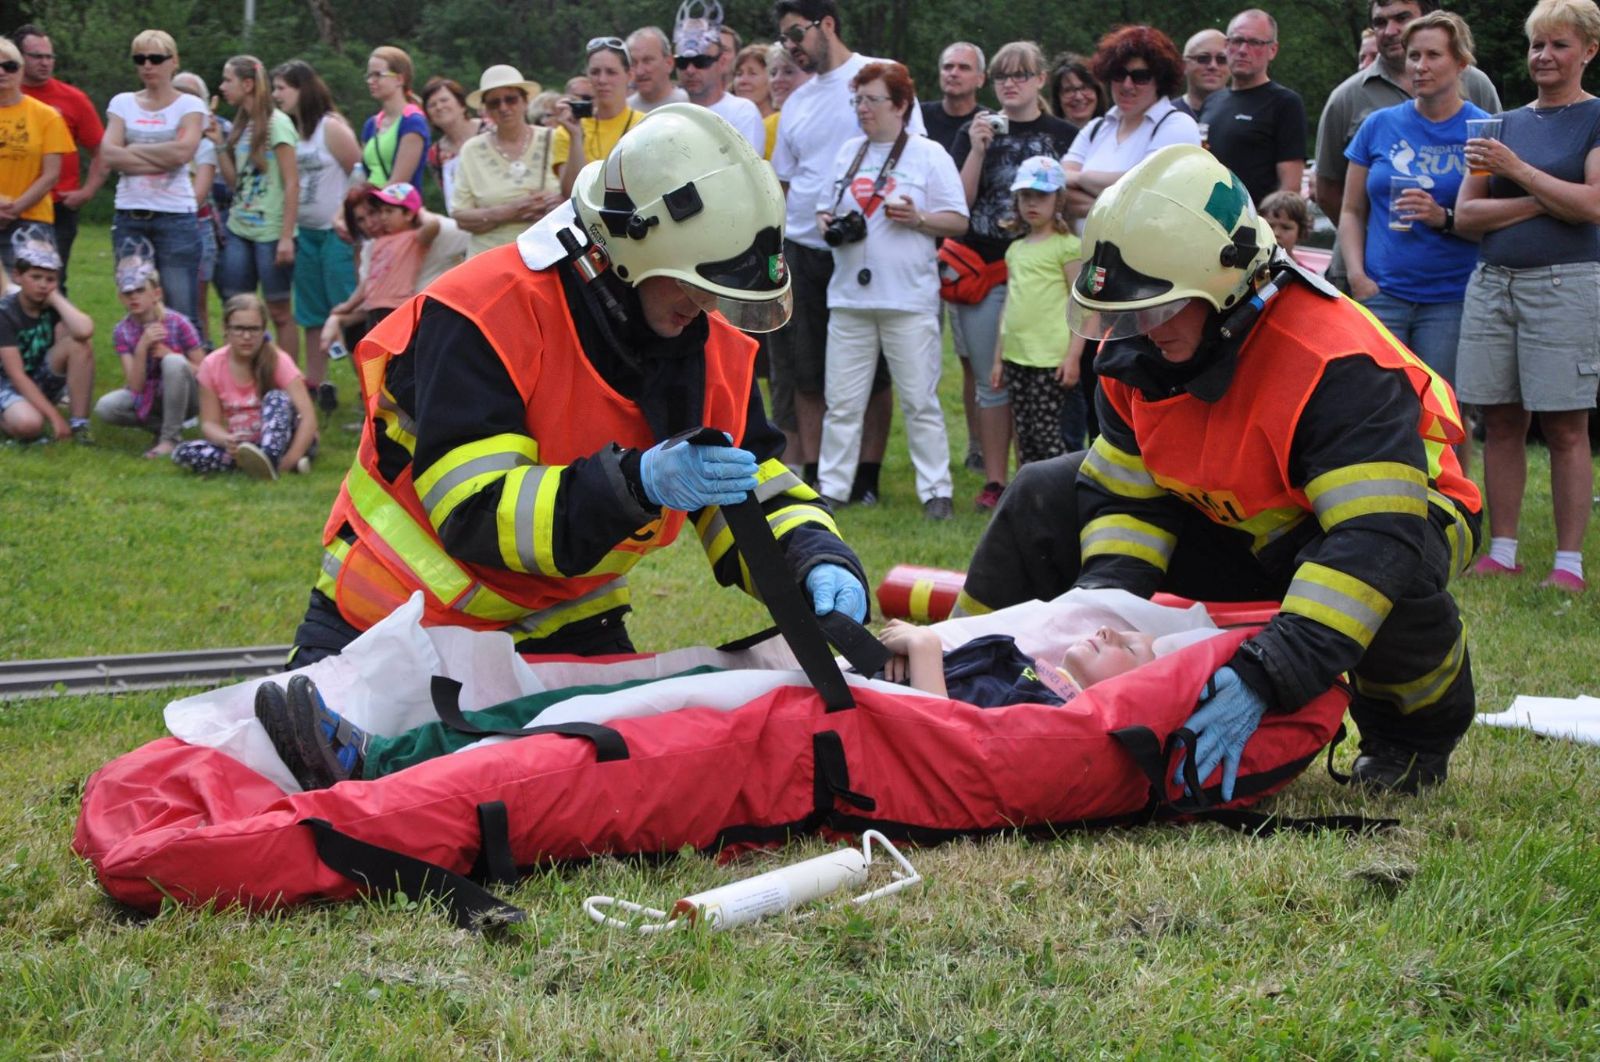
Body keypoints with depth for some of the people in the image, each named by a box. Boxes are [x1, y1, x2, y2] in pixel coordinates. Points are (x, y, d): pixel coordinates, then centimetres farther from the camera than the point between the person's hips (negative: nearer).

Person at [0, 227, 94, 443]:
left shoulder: (52, 306, -6)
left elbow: (84, 331, -31)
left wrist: (55, 297, -19)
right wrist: (54, 416, -29)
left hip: (44, 379, 5)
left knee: (79, 346, -22)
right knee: (29, 424, -38)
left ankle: (79, 424, -17)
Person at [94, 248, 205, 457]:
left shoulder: (178, 323, -15)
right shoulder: (122, 332, -7)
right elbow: (135, 386, -14)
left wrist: (169, 354, -26)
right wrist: (142, 347, -28)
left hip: (185, 397, -3)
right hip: (150, 398, 3)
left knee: (173, 362, -34)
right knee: (105, 407, -24)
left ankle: (171, 437, -21)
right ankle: (162, 426, -1)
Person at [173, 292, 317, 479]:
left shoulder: (277, 361, -11)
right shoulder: (212, 366, -3)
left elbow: (308, 416, -19)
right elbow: (209, 423, -4)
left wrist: (290, 459, -34)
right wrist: (227, 441, -29)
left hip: (279, 441, -3)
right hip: (238, 445, 3)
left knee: (276, 397, -28)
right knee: (183, 453, -22)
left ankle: (269, 459, -50)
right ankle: (266, 463, -30)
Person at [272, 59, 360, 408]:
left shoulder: (331, 128, -10)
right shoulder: (290, 131, 10)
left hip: (336, 232, -8)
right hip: (306, 232, 8)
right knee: (312, 314, 12)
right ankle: (315, 385, 18)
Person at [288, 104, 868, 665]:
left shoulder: (713, 348, -4)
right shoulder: (487, 315, -25)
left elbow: (763, 493, 2)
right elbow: (471, 512, -32)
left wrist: (818, 562, -21)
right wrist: (637, 482, -42)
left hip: (564, 629, 5)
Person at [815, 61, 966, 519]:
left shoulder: (929, 155, 1)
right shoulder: (848, 152, 15)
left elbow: (958, 221, 0)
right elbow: (825, 207, 22)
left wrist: (918, 218, -17)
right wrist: (827, 223, 0)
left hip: (909, 300, -4)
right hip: (849, 294, 4)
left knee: (920, 402, -1)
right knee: (842, 400, 5)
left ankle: (935, 490, 5)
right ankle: (830, 486, 13)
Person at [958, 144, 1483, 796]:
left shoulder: (1337, 368, -37)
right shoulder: (1139, 350, -13)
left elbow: (1379, 536, -45)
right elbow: (1125, 493, -5)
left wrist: (1267, 676, -53)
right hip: (1232, 529, 6)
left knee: (1396, 568, -42)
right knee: (1046, 498, -3)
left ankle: (1414, 728, -10)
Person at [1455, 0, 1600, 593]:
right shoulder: (1504, 124, 15)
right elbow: (1466, 215, 7)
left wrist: (1520, 172, -13)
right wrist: (1544, 200, -5)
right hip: (1492, 282, 5)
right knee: (1500, 424, 5)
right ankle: (1502, 552, 11)